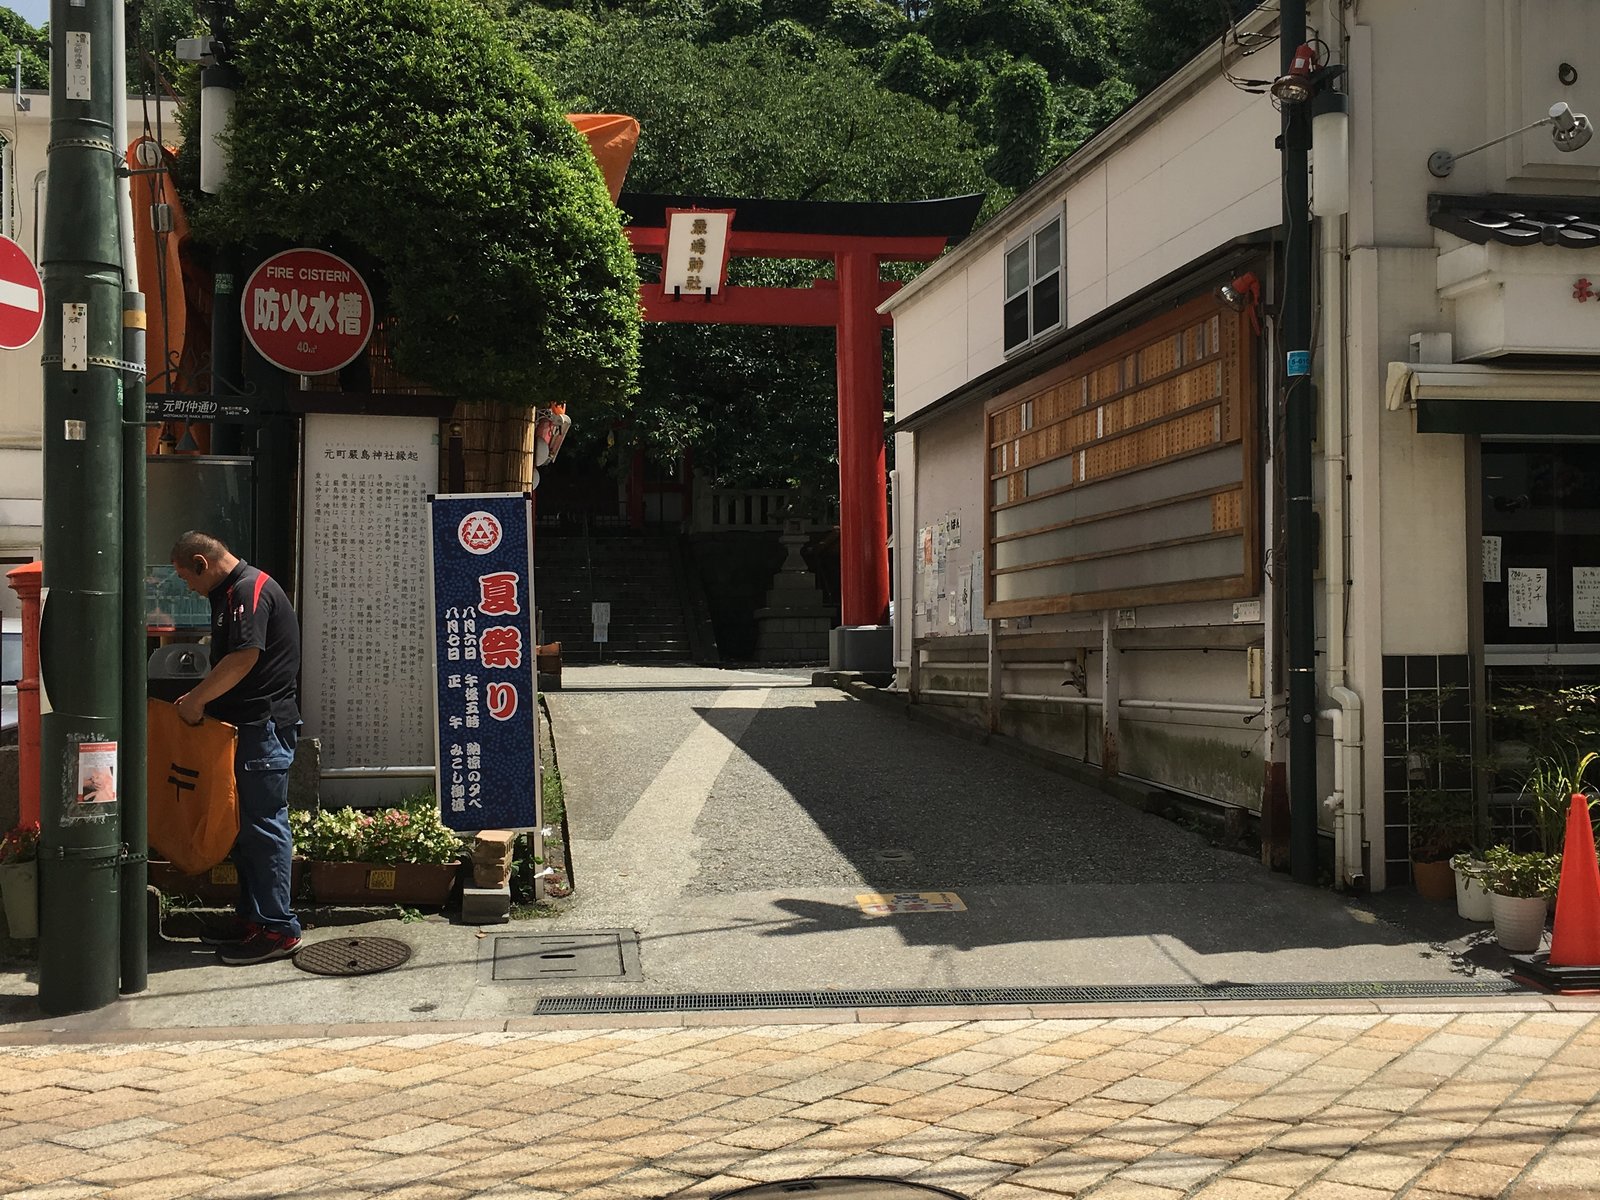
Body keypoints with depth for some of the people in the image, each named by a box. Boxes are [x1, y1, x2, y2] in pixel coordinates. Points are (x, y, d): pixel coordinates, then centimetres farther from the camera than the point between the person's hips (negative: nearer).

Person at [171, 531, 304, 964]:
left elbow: (244, 657, -23)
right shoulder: (231, 594, 19)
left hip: (264, 725, -10)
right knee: (244, 822, 14)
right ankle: (251, 916, 22)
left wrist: (196, 699, -14)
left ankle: (277, 928, -3)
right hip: (246, 726, 10)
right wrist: (200, 698, 13)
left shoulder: (250, 590, -13)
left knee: (262, 823, -7)